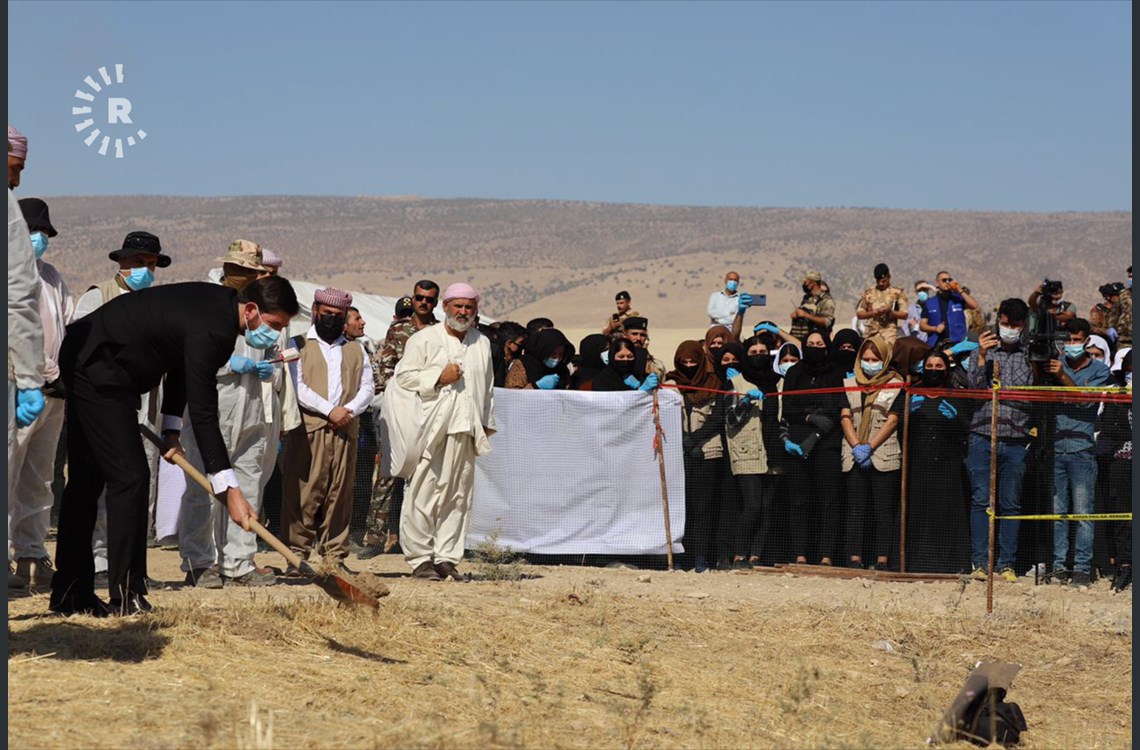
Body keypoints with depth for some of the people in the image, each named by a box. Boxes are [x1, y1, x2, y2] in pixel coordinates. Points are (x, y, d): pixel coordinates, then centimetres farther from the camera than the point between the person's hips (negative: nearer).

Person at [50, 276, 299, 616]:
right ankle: (127, 597, -12)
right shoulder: (210, 331, -27)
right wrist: (230, 489, -30)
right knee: (129, 476, -13)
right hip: (100, 374, -11)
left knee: (87, 477, 14)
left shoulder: (221, 301, 3)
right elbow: (203, 414, -29)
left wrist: (171, 428, 8)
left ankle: (70, 593, 21)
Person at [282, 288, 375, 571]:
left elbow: (367, 388, 13)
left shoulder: (356, 350, 22)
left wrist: (349, 410, -7)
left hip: (346, 431, 3)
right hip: (308, 429, -3)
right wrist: (329, 410, -11)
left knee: (340, 495, 1)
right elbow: (296, 387, -3)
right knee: (303, 494, -7)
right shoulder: (298, 345, 10)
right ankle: (298, 555, -4)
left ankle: (335, 556, 4)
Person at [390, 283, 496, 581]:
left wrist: (486, 425, 17)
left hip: (465, 430, 4)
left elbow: (488, 388, 22)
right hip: (430, 429, -4)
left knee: (458, 495, 3)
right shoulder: (425, 339, 3)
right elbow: (403, 375, -2)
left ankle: (447, 557, 7)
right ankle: (420, 558, -2)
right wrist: (439, 377, -11)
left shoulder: (482, 343, 17)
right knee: (424, 494, -6)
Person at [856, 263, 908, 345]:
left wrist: (889, 311, -14)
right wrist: (871, 313, -8)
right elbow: (859, 313, 11)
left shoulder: (897, 293, 6)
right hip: (871, 333, 3)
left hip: (889, 332, -3)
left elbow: (904, 314, 3)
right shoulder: (868, 293, 13)